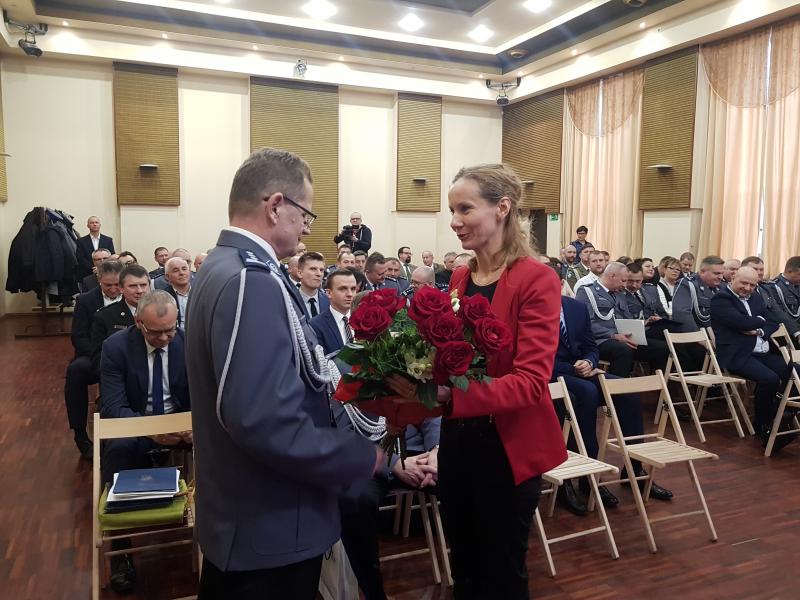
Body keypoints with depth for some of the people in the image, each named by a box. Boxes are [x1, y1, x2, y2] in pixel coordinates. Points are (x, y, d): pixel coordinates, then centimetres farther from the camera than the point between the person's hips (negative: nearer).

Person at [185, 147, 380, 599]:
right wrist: (364, 457, -21)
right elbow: (267, 424, -33)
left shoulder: (223, 267, 5)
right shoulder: (253, 282, -27)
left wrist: (330, 384, 10)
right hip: (270, 528, -9)